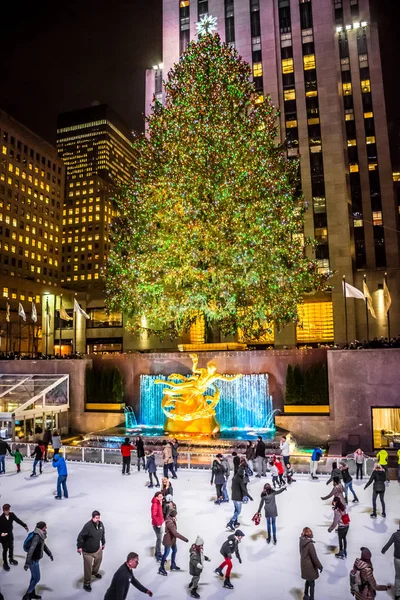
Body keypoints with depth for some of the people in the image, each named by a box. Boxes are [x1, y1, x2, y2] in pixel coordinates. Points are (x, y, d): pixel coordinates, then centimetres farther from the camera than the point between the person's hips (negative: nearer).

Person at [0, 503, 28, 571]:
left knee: (11, 548, 21)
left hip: (10, 534, 4)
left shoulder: (12, 515, -14)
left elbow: (18, 520, -12)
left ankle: (11, 559, 44)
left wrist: (25, 526, -19)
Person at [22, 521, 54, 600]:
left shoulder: (40, 535, 3)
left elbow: (44, 545, 19)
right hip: (33, 560, -9)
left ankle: (32, 594, 36)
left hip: (36, 559, 9)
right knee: (36, 578, 1)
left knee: (34, 577, 21)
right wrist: (27, 563, -37)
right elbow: (31, 549, -33)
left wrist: (50, 554, 31)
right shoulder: (36, 536, -27)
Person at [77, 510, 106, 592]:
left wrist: (103, 543, 17)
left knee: (98, 560, 28)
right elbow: (80, 536, -24)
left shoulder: (101, 524, -11)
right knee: (88, 568, 5)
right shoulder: (87, 526, -32)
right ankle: (87, 584, 26)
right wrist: (79, 547, -22)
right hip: (88, 551, -6)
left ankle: (95, 572, 58)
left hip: (98, 549, 7)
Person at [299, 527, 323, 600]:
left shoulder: (301, 541, -8)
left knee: (308, 580, 28)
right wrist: (320, 566, -9)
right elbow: (314, 557, -22)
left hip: (304, 565, 7)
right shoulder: (310, 544, -30)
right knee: (312, 583, 12)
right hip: (310, 566, -7)